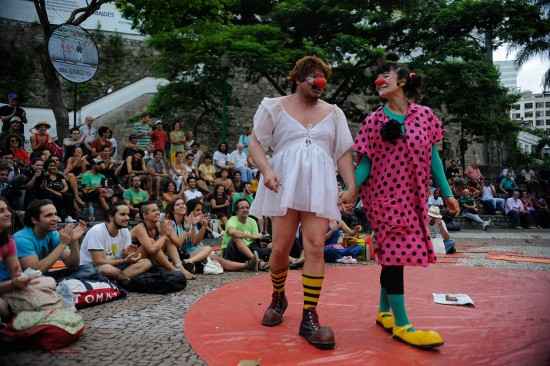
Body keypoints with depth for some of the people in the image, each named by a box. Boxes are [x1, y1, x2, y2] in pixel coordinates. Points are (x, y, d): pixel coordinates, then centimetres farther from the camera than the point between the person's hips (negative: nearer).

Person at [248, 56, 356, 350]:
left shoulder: (333, 113, 15)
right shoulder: (275, 107, 7)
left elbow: (344, 154, 12)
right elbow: (255, 143, 3)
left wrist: (352, 185, 1)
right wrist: (266, 170, -15)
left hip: (319, 187, 2)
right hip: (285, 186, -1)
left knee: (315, 247, -9)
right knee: (281, 247, -1)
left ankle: (309, 317, -3)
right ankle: (278, 298, 28)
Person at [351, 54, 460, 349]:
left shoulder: (425, 115, 5)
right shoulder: (373, 120, -1)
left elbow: (433, 157, 8)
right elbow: (365, 162, -1)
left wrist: (447, 193, 7)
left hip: (415, 197, 3)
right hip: (384, 195, -3)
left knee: (394, 254, 11)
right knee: (395, 253, -6)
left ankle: (384, 311, 26)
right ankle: (401, 324, 2)